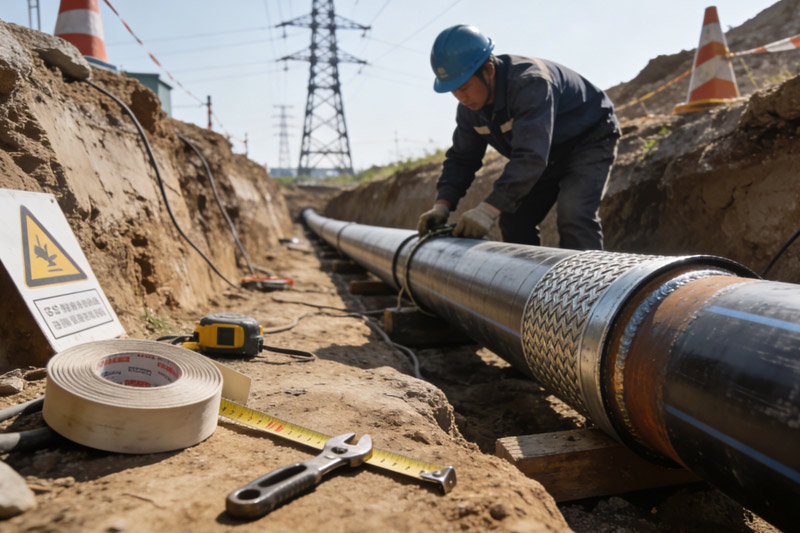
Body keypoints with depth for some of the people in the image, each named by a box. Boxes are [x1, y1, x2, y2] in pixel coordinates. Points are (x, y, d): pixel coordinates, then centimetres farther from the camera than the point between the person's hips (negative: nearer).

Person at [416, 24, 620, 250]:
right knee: (513, 219, 0)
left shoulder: (531, 83, -36)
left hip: (590, 140, -7)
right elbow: (462, 158, -4)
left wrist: (489, 209, -52)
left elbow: (531, 155, -46)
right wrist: (442, 204, -21)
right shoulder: (469, 107, -10)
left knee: (574, 214, -28)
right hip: (551, 153, 8)